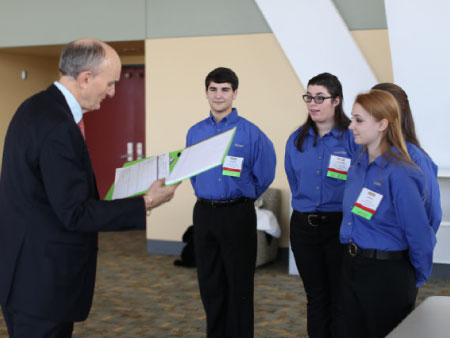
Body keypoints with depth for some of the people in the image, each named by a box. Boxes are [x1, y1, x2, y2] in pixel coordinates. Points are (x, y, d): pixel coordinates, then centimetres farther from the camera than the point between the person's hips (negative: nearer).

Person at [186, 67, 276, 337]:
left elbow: (265, 175, 2)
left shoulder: (251, 133, -8)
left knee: (239, 285, 3)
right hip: (204, 213, 4)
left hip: (237, 215, -4)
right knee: (210, 284, 12)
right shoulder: (195, 133, 5)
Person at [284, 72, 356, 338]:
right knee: (316, 298, 14)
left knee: (340, 300, 3)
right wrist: (305, 208, 14)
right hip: (303, 226, 5)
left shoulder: (352, 138, -10)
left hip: (340, 226, -4)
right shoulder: (296, 140, 7)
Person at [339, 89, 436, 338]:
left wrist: (417, 278, -5)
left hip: (388, 273, -7)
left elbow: (419, 234, -17)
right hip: (352, 266, 8)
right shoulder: (358, 163, 3)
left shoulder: (400, 174, -21)